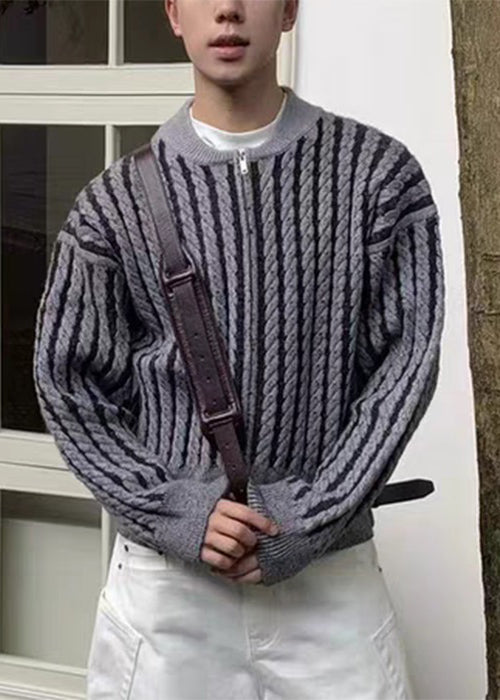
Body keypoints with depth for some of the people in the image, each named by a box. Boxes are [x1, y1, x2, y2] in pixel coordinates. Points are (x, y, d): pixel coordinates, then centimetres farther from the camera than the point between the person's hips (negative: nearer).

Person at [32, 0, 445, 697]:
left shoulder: (379, 173, -1)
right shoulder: (117, 199, -1)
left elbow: (407, 362, -1)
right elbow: (68, 383, 4)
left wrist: (312, 521, -8)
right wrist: (172, 509, -9)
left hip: (331, 567, 0)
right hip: (164, 568, 0)